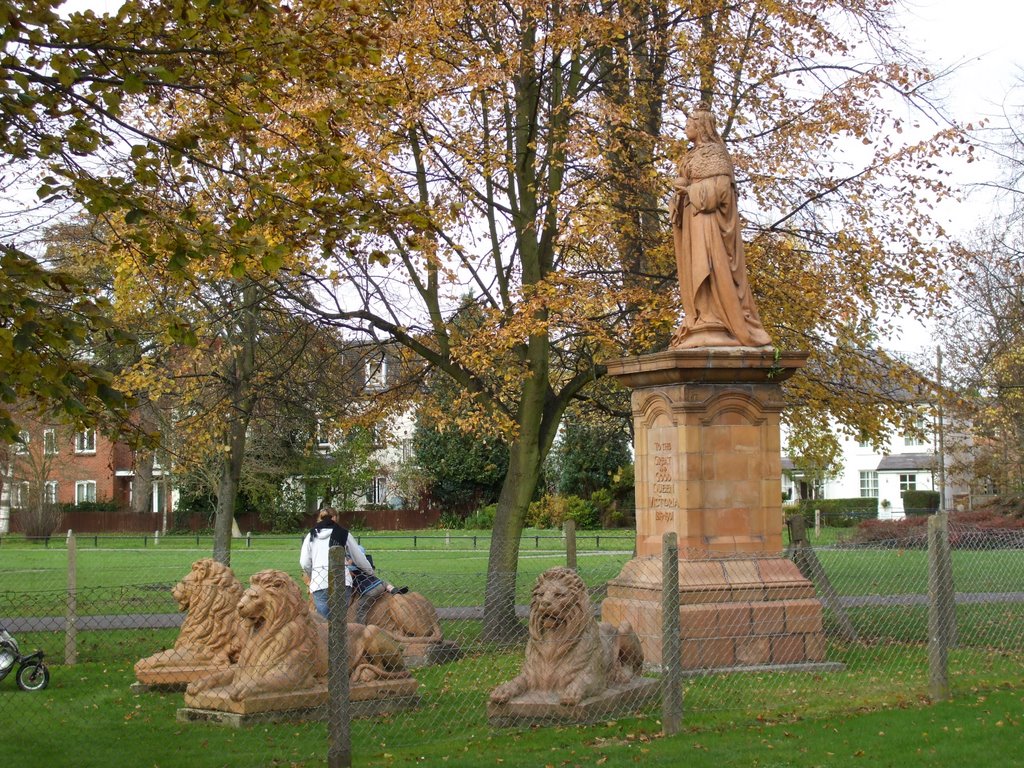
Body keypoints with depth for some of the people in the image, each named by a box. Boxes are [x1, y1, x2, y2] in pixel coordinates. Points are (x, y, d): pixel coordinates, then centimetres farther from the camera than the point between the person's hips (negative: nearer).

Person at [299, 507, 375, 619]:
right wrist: (370, 572, 37)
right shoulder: (343, 534, 13)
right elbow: (359, 558, 20)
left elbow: (304, 563, 9)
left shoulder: (311, 536, 16)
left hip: (319, 584, 1)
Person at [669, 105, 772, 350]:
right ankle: (703, 327, -5)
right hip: (692, 222, 9)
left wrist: (688, 188, -9)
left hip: (708, 221, -9)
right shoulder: (692, 156, 23)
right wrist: (681, 190, -1)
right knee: (695, 272, 0)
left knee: (710, 268, -15)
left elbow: (719, 186, -15)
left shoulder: (714, 152, -2)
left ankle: (717, 328, -20)